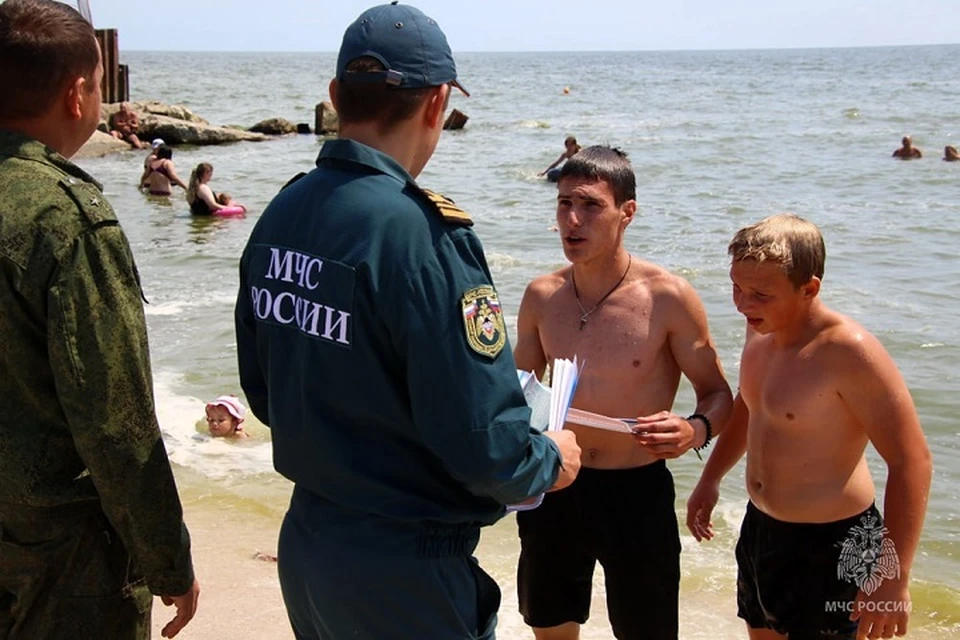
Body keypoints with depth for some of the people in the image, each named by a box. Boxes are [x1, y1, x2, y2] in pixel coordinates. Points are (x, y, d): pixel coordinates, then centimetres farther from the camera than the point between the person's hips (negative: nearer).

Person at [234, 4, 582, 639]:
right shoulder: (421, 234, -24)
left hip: (305, 544, 7)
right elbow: (484, 440, -24)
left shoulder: (279, 215, -1)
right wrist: (550, 462, -4)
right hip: (404, 572, -7)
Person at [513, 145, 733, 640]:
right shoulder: (541, 296, -2)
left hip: (637, 492, -4)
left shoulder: (668, 297, -14)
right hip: (554, 487, 4)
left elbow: (717, 394, -6)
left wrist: (695, 430, -27)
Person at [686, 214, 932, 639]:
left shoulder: (848, 352, -25)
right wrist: (710, 479, 22)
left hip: (830, 546, -8)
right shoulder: (761, 330, -1)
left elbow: (910, 461, -24)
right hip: (760, 527, 8)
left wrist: (893, 579, -25)